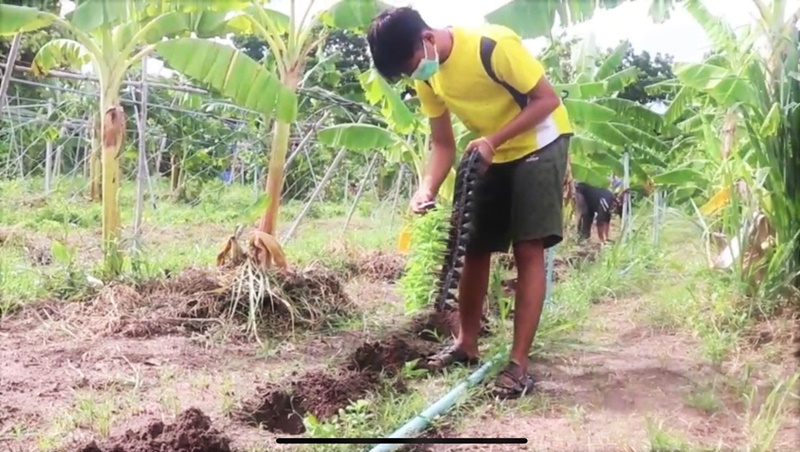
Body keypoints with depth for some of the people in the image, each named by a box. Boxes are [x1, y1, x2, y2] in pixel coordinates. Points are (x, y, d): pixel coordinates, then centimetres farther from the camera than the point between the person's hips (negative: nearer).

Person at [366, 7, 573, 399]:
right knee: (475, 249, 7)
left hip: (539, 143, -6)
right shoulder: (426, 77, -7)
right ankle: (466, 345, 21)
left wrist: (493, 139, -30)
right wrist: (427, 189, -20)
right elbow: (443, 143, -2)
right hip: (491, 154, 7)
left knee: (528, 250, -12)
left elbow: (548, 99, -22)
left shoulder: (493, 46, -28)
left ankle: (519, 363, -10)